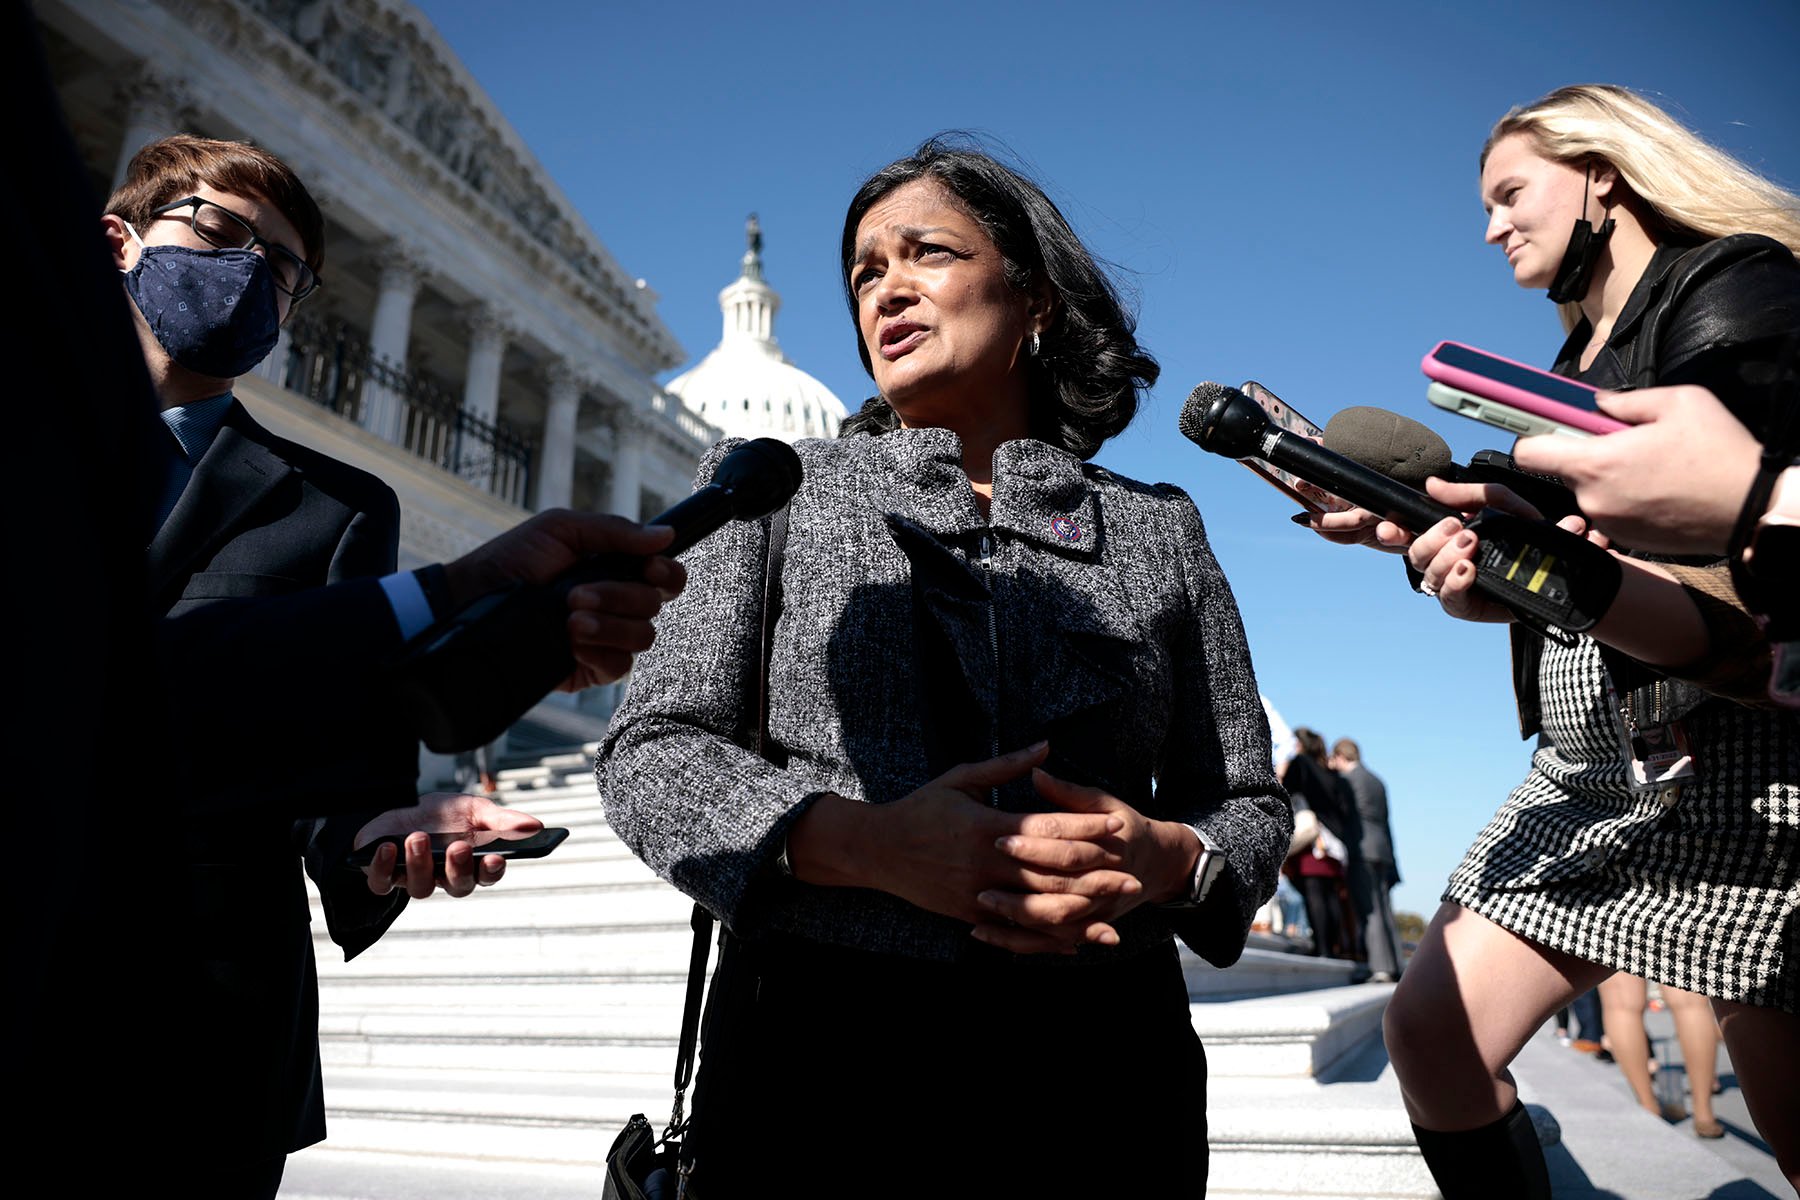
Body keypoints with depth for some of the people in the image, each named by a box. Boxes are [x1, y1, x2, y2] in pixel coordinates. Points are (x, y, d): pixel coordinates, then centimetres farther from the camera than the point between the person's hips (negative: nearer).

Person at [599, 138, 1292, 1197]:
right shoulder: (782, 491, 5)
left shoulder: (1158, 531, 7)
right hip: (821, 1050, -1)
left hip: (1098, 1072, 2)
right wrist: (865, 843, -19)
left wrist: (1165, 858, -13)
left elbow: (1250, 802, 10)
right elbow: (650, 752, -3)